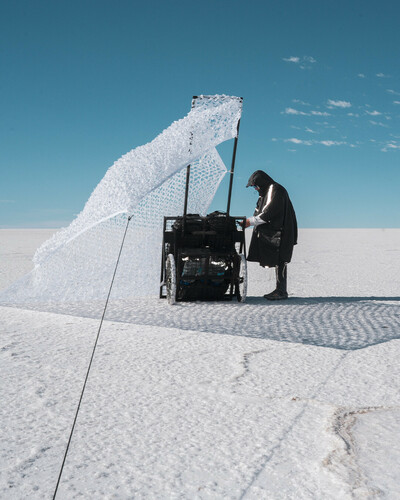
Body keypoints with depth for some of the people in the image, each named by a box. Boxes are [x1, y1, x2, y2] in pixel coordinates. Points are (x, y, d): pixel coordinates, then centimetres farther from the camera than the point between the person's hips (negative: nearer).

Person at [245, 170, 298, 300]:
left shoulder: (275, 189, -11)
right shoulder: (267, 192, 21)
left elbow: (268, 213, -18)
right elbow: (261, 213, 20)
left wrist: (251, 222, -13)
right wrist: (250, 221, 5)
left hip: (280, 233, -10)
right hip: (273, 233, 10)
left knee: (279, 261, -10)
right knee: (277, 261, 9)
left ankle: (282, 291, -8)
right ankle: (280, 290, 13)